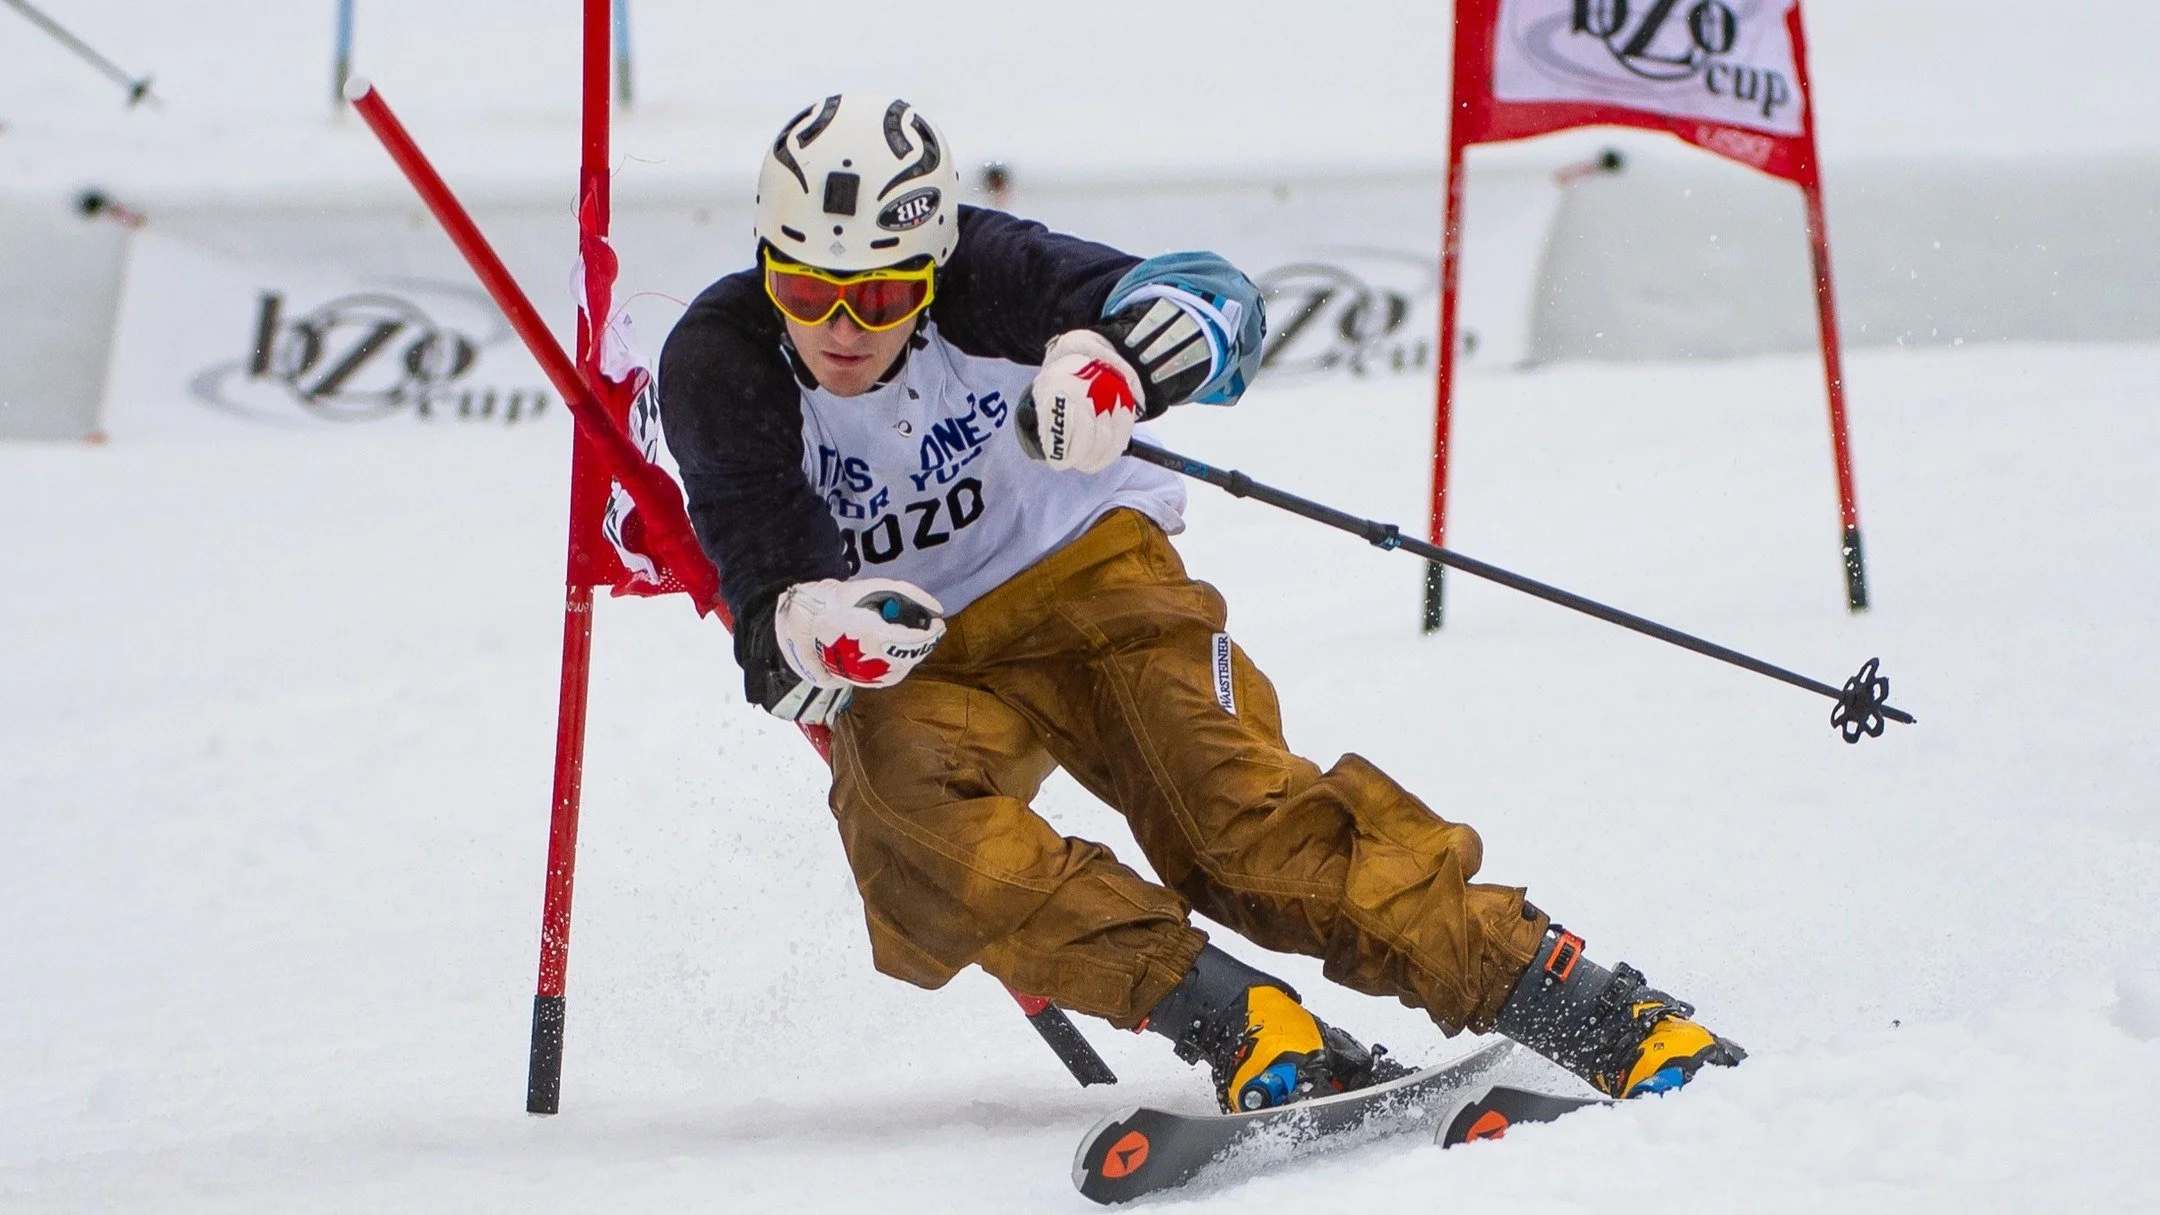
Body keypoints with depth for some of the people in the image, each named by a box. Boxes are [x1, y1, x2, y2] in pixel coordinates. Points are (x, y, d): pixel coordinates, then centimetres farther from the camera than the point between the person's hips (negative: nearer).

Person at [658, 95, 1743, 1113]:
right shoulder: (720, 366, -18)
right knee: (900, 807, -32)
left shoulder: (977, 275, -20)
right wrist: (804, 634, -46)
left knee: (1234, 805, -22)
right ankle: (1222, 1015, -32)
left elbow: (1213, 306, -29)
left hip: (1085, 572, -1)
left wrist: (1114, 362, -51)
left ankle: (1589, 1013, -21)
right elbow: (768, 608, -21)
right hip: (917, 662, 1)